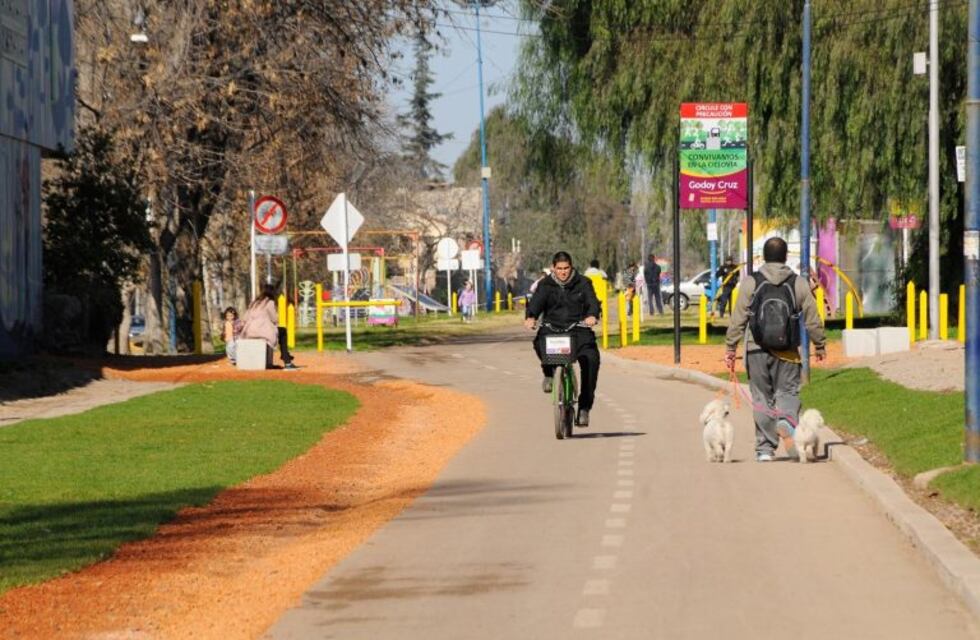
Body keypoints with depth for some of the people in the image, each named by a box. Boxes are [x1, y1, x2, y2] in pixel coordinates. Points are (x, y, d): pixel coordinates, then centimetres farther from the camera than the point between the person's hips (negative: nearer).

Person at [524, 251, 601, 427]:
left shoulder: (582, 283, 6)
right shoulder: (546, 285, 7)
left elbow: (592, 301, -8)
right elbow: (536, 301, -8)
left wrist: (592, 315, -31)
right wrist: (530, 317, -31)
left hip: (578, 329, 0)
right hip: (552, 328, 0)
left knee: (591, 359, -25)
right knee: (541, 343, -35)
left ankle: (584, 407, -16)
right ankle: (548, 373, 0)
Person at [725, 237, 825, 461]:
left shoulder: (751, 283, -1)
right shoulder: (798, 283, 2)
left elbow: (738, 319, -2)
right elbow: (812, 319, 5)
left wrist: (730, 348, 4)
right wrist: (820, 345, 18)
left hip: (757, 350, 0)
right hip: (788, 351, 0)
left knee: (762, 397, 7)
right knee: (788, 392, 7)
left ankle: (765, 448, 8)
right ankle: (786, 421, -25)